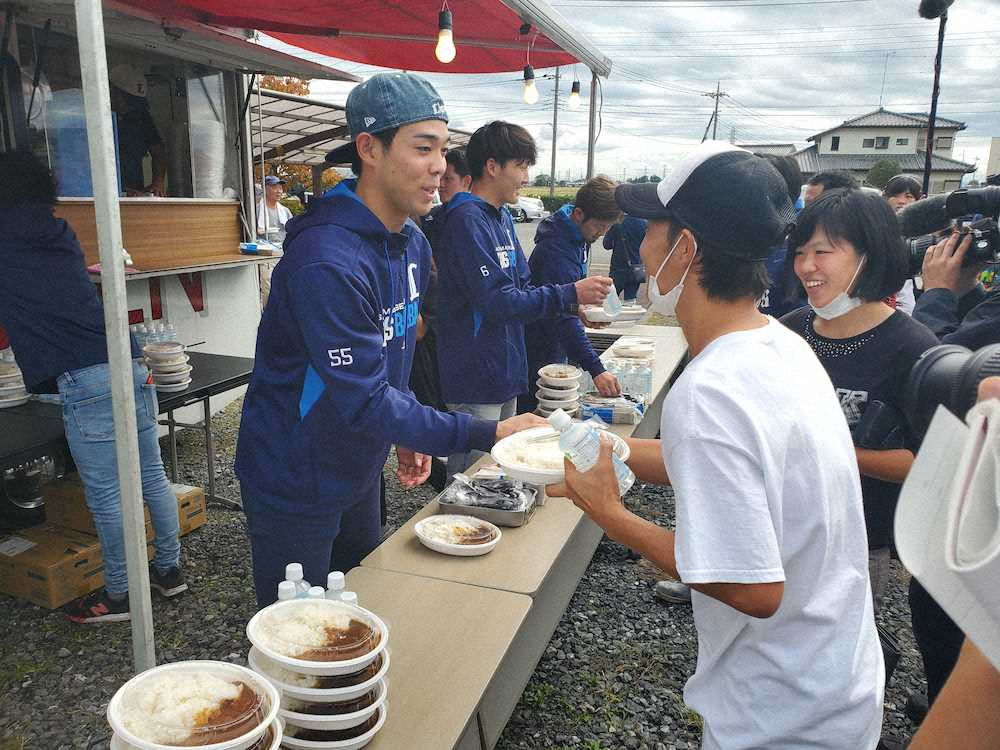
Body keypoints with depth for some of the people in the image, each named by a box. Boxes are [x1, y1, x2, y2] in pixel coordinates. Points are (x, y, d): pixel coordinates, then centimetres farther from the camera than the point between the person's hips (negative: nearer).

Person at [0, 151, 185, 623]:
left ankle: (118, 596, 16)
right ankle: (169, 570, 26)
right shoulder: (59, 235, 18)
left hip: (85, 380, -7)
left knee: (105, 495, 3)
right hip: (130, 364, 7)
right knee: (152, 476, 13)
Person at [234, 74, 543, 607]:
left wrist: (410, 435, 3)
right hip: (295, 483, -8)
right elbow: (365, 402, -32)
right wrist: (486, 435, -33)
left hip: (359, 472, 8)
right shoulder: (327, 259, -31)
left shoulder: (413, 243, 0)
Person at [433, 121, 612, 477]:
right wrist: (571, 294, -20)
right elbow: (498, 302, -24)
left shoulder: (502, 216, 12)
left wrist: (575, 304, 1)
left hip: (506, 373, 10)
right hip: (476, 380, -9)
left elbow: (521, 288, 16)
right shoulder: (467, 220, -18)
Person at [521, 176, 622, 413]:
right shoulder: (556, 250, -28)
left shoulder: (579, 237, 3)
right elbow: (563, 319, -35)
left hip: (556, 348, 9)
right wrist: (596, 370, -39)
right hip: (538, 355, -9)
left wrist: (579, 307, 7)